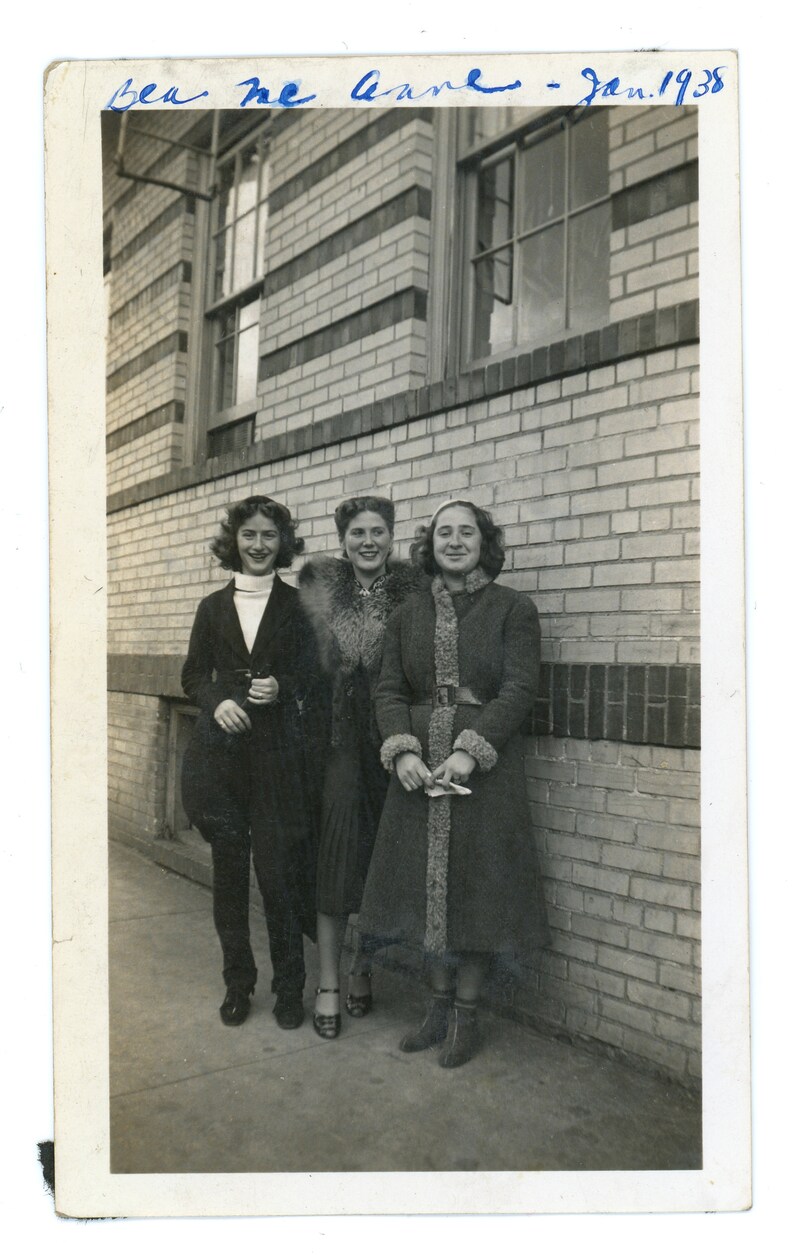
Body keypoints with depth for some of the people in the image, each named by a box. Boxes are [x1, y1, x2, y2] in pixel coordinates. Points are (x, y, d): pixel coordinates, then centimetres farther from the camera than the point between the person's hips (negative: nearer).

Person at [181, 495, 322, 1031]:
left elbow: (312, 676, 3)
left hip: (278, 751, -3)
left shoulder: (297, 604, 2)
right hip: (220, 750, 3)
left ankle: (290, 988, 16)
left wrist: (281, 687, -16)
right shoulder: (214, 607, 10)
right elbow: (194, 675, 12)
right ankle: (238, 983, 25)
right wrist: (217, 701, -7)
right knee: (229, 868, 9)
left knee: (279, 871, -2)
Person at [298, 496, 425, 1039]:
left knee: (382, 857, 8)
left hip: (391, 743, 0)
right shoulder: (322, 588, 3)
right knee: (336, 853, 1)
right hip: (339, 742, 0)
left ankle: (364, 968, 27)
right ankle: (329, 983, 14)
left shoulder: (413, 589, -1)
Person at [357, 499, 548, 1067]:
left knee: (475, 886, 3)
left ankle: (466, 1013, 20)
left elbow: (520, 689, -9)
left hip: (486, 769, -3)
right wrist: (403, 749, -10)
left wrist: (471, 750, -19)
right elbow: (389, 689, 7)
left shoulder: (513, 608, 0)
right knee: (428, 886, 10)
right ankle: (440, 1004, 28)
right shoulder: (409, 613, 11)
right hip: (418, 768, 4)